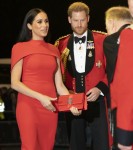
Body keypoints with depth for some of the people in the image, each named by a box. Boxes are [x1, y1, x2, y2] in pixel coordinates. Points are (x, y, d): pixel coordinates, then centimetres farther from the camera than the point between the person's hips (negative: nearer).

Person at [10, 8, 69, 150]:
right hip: (28, 105, -4)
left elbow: (59, 84, 11)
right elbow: (15, 83, -7)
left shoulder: (53, 50, 13)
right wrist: (40, 97, -17)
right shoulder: (20, 48, 0)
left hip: (50, 106, 4)